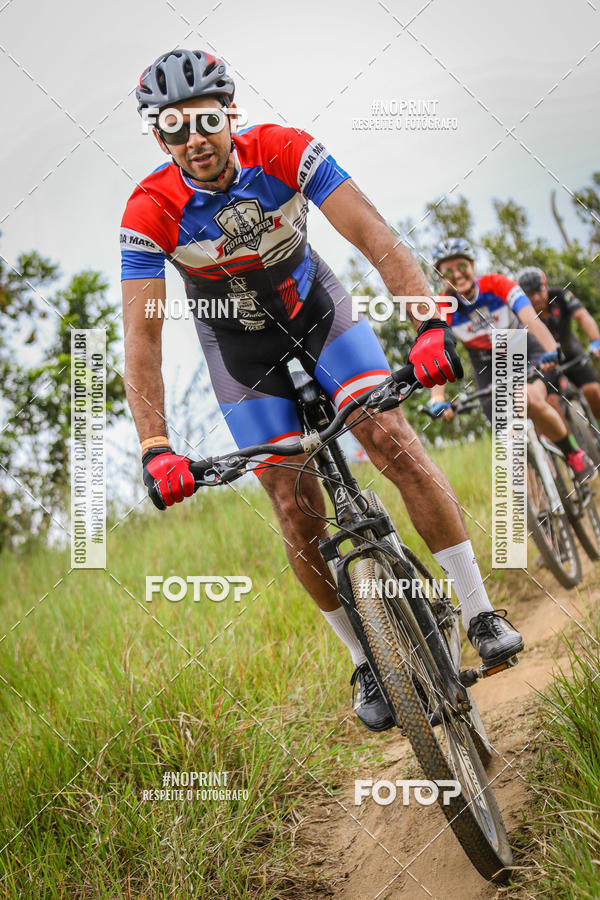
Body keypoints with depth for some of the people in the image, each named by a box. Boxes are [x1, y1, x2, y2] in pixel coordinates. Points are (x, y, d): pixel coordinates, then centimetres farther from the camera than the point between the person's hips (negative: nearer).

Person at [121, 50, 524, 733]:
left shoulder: (284, 151, -26)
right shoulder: (150, 211, -27)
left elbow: (375, 238, -32)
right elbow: (141, 336, -30)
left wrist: (431, 325, -48)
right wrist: (155, 449, -42)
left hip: (316, 307, 0)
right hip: (240, 347, 0)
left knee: (393, 439, -20)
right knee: (296, 511, -7)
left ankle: (479, 614, -9)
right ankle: (368, 663, 9)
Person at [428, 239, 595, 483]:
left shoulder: (498, 284, -23)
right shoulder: (443, 309, -20)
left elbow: (531, 319, -37)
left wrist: (551, 351, -56)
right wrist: (438, 398, -48)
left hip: (525, 352, -2)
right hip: (490, 368, 2)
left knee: (532, 401, -31)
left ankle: (574, 453, -9)